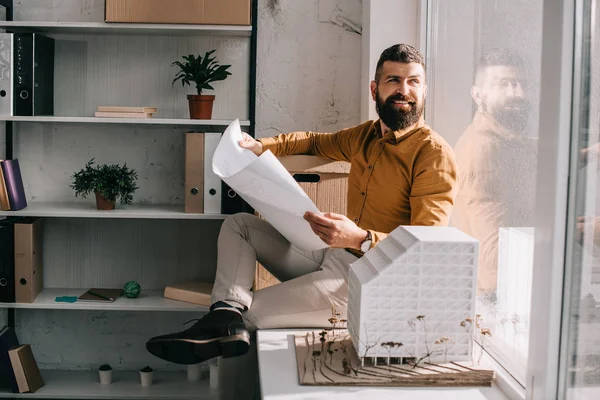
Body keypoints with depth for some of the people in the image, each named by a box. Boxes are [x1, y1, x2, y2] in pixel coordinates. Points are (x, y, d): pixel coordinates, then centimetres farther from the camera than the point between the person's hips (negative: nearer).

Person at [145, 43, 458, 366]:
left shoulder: (434, 153, -13)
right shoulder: (366, 136, 12)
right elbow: (315, 142, 30)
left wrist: (359, 239, -37)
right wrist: (261, 146, 9)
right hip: (331, 255, 9)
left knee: (253, 310, -25)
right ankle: (228, 313, -19)